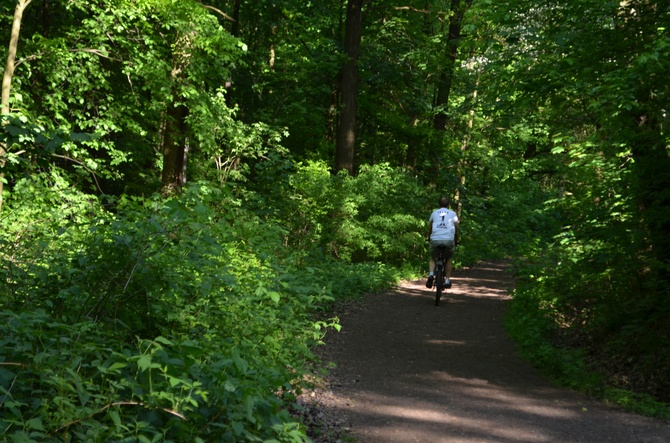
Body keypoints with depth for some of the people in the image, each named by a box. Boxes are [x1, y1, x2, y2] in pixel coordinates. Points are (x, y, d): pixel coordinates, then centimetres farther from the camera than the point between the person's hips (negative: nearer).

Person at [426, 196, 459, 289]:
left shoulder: (434, 213, 19)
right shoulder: (453, 213, 17)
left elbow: (429, 228, 24)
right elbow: (456, 229, 18)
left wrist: (429, 239, 40)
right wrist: (456, 241, 32)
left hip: (435, 239, 0)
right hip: (449, 240, 0)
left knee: (433, 258, 20)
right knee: (448, 259, 22)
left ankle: (431, 275, -6)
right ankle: (447, 280, 14)